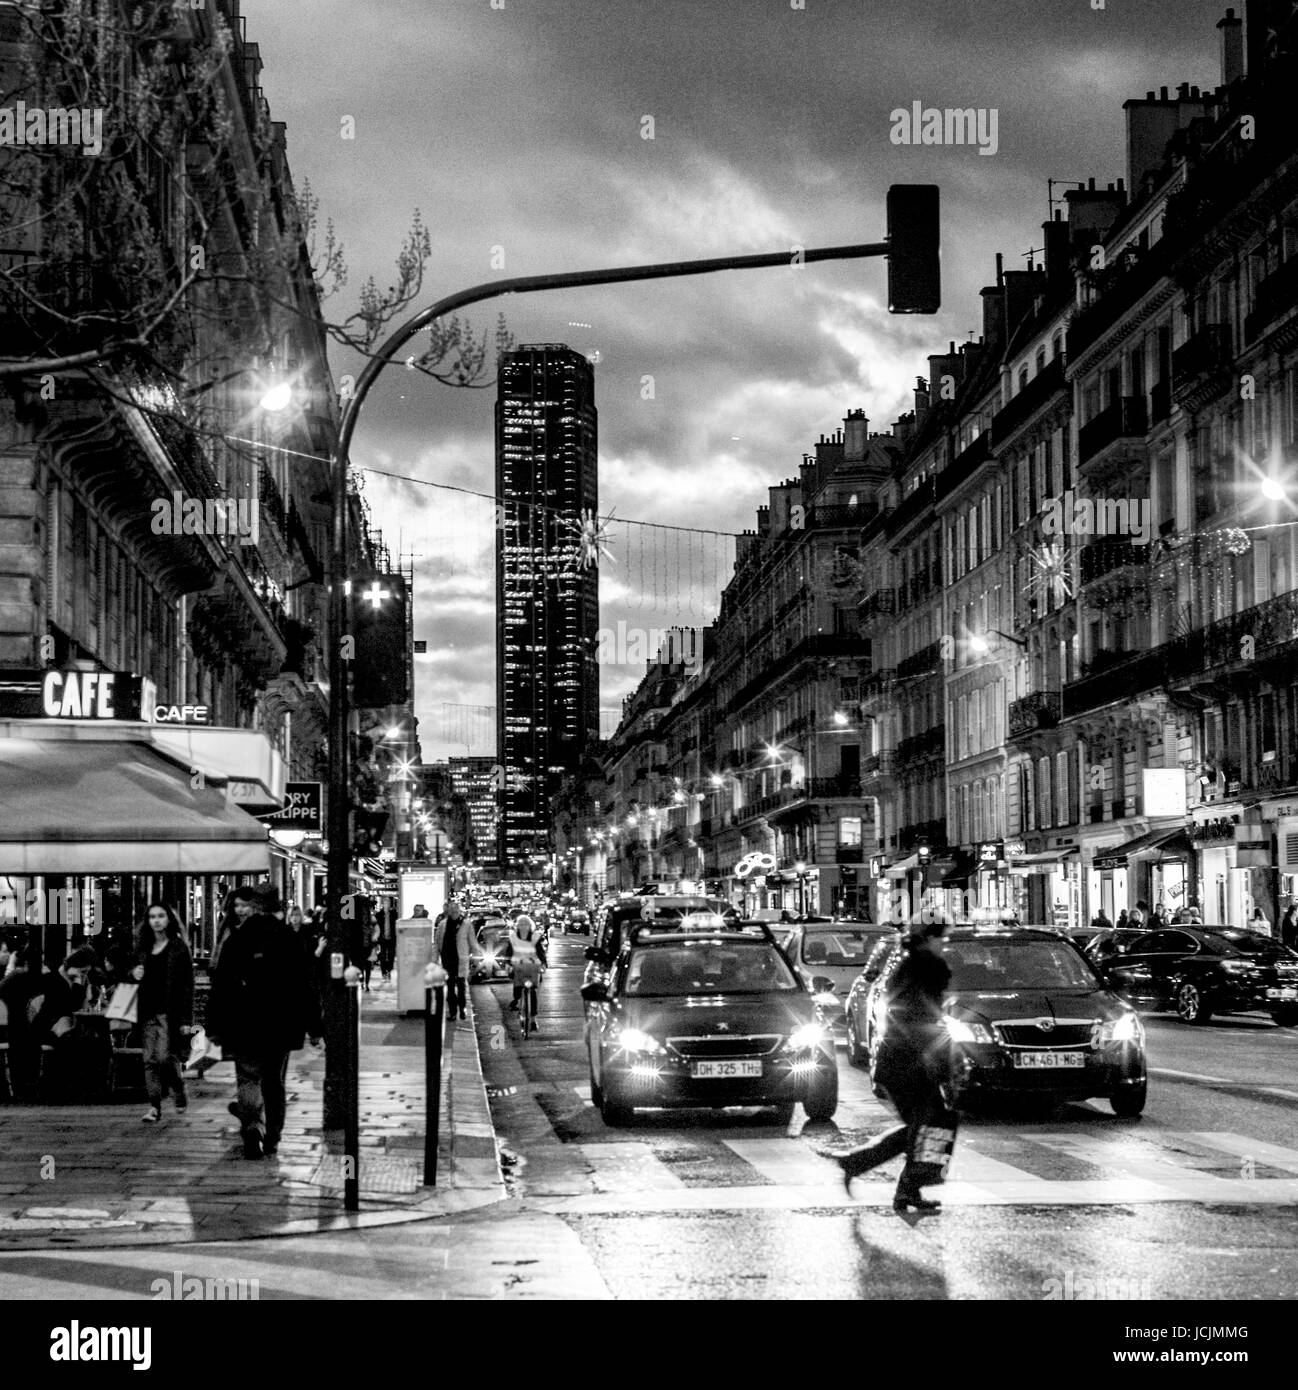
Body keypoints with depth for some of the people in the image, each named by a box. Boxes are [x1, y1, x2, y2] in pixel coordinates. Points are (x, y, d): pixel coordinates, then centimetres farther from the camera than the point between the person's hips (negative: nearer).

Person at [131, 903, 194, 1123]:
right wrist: (134, 974, 0)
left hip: (170, 1012, -5)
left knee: (166, 1057, -11)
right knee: (150, 1060, 0)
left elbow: (187, 984, -6)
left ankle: (180, 1093, 15)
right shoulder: (145, 947, 13)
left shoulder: (178, 948, -4)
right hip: (149, 1012, 5)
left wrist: (186, 1018, -12)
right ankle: (154, 1106, 1)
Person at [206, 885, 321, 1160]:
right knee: (275, 1082, 14)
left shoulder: (237, 940, -7)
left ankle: (253, 1125, -23)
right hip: (282, 1025, 3)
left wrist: (215, 1026, -1)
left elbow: (221, 986, -7)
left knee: (249, 1078, 3)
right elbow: (305, 984, 2)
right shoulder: (287, 938, 2)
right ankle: (272, 1142, 18)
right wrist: (313, 1028, 7)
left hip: (245, 1024, -3)